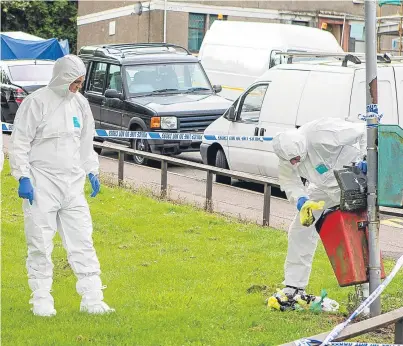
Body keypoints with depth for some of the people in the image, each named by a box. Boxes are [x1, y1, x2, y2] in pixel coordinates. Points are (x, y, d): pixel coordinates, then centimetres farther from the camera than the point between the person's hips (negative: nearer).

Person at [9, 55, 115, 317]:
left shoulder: (80, 103, 8)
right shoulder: (37, 102, -9)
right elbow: (19, 143, -8)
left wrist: (92, 171, 14)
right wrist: (23, 177, -13)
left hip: (72, 183, 5)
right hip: (41, 183, -5)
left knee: (82, 241, 2)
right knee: (41, 244, 0)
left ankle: (92, 299, 5)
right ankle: (41, 300, 10)